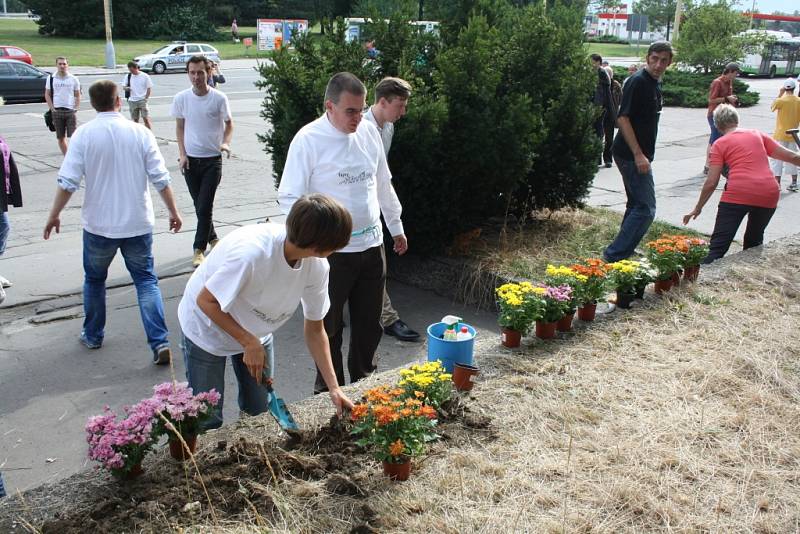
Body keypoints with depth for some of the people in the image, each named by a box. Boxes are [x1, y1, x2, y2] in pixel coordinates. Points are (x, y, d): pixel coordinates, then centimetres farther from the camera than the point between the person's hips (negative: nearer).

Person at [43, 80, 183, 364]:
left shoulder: (84, 134, -8)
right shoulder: (140, 132, -5)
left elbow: (68, 181, -10)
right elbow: (160, 179, -5)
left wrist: (54, 215, 2)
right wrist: (173, 212, 5)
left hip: (98, 225, 0)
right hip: (138, 223, 1)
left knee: (94, 279, 21)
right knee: (146, 281, 7)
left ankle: (93, 335, 34)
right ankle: (160, 343, -4)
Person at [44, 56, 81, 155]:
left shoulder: (73, 79, 4)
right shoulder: (51, 78, 5)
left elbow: (77, 95, 9)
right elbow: (47, 95, 8)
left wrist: (76, 108, -3)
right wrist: (52, 108, -3)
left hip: (70, 111, -1)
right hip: (57, 111, 1)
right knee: (61, 138, 6)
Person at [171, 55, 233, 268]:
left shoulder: (219, 98, -8)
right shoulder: (181, 98, -1)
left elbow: (229, 124, 4)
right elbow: (180, 127, 8)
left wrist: (225, 142, -15)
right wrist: (182, 154, 0)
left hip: (212, 159, -3)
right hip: (190, 160, 3)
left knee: (205, 206, -7)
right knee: (199, 205, 12)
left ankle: (199, 249, 3)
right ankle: (212, 238, 33)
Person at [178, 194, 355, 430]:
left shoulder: (317, 266, -21)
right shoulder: (252, 251, -40)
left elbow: (314, 329, -9)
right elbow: (206, 301, -27)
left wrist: (334, 388, -13)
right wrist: (249, 343, -26)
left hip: (256, 331, 5)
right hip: (207, 326, -5)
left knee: (261, 412, 13)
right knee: (208, 420, 1)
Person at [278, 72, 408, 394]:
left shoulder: (369, 132, 3)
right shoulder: (308, 140, -13)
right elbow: (289, 197, -14)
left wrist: (396, 226, 22)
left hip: (371, 245, 5)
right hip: (331, 250, -5)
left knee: (369, 324, 17)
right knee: (329, 327, 11)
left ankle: (364, 381, 38)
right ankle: (328, 389, 30)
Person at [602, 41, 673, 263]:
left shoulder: (655, 83, 14)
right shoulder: (638, 81, -16)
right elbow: (623, 118, -20)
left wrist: (644, 154, 20)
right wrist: (638, 154, -23)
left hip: (640, 155, 10)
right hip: (631, 154, -10)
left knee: (636, 205, 17)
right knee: (646, 209, -10)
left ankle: (623, 252, 27)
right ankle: (614, 255, -7)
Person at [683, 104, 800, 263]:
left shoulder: (720, 144, 9)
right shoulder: (758, 135, 18)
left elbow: (711, 183, 3)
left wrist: (697, 208, 13)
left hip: (737, 194, -4)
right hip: (769, 195, 4)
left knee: (718, 246, -5)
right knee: (754, 242, 25)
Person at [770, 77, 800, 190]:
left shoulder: (781, 100, -14)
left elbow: (773, 106, 6)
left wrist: (780, 93, 6)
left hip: (780, 135, -5)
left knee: (777, 159, 0)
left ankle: (777, 184, -4)